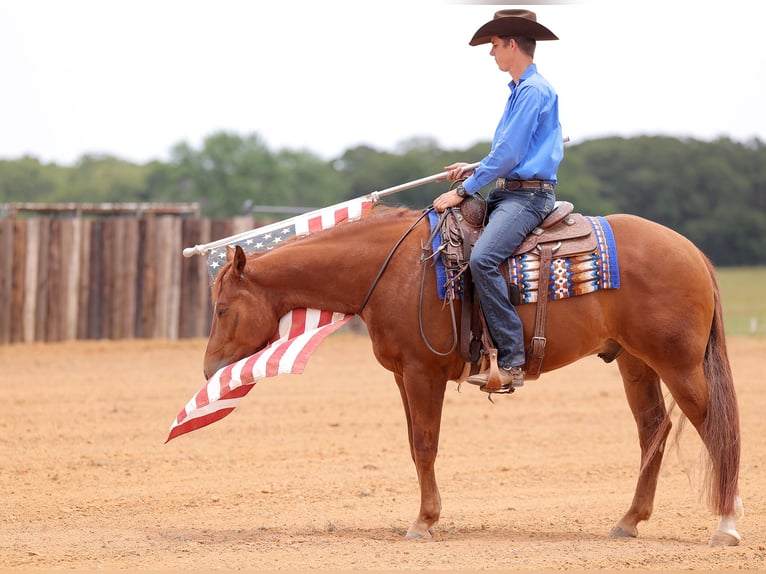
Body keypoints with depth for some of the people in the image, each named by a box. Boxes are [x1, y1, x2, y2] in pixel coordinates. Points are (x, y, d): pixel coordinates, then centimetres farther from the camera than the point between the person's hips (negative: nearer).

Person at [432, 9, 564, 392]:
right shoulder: (519, 90, 19)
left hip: (528, 195, -11)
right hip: (505, 191, 11)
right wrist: (472, 171, 15)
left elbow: (509, 154, -17)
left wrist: (464, 190, -13)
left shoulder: (534, 91, -12)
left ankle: (511, 362, -31)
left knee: (482, 258, -31)